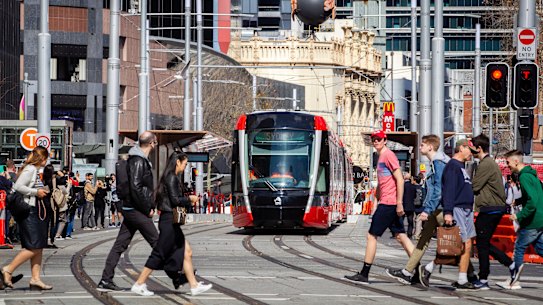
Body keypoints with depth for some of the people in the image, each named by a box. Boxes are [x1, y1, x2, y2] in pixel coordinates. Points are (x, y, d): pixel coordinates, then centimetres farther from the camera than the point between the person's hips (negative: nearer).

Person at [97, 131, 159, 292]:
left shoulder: (141, 160, 17)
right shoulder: (138, 161, -15)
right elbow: (136, 187, -23)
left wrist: (150, 205, 16)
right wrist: (148, 209, -17)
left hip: (130, 209, 10)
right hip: (137, 210, -10)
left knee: (120, 245, 6)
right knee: (157, 243, -2)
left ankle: (106, 281, 4)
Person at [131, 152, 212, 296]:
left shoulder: (170, 177, 16)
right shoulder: (172, 178, -14)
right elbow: (175, 200, -20)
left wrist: (188, 200, 13)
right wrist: (189, 199, -6)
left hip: (171, 221, 10)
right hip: (169, 220, -10)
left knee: (186, 252, 8)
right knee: (159, 254, -5)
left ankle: (194, 286, 9)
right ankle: (139, 284, 0)